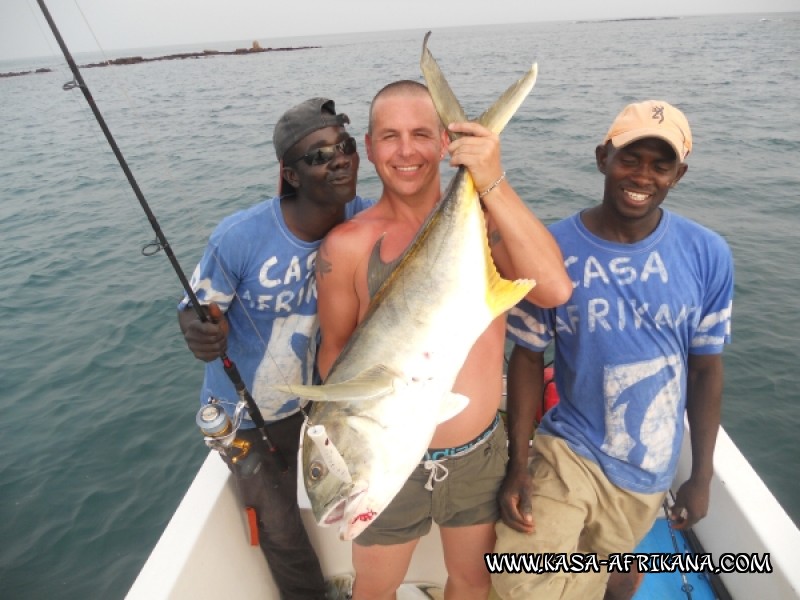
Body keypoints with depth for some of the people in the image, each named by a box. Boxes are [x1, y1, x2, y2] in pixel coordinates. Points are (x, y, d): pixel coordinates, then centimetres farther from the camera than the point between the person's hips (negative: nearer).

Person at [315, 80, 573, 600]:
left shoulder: (482, 219, -7)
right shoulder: (347, 244, -12)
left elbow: (554, 289, -24)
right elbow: (335, 349, -2)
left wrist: (494, 184, -29)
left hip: (482, 455, 2)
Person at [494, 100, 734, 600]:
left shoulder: (708, 256, -9)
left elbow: (706, 369, 0)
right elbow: (528, 358, -8)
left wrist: (702, 476, 4)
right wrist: (518, 465, -11)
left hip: (649, 467, 2)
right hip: (567, 450, -1)